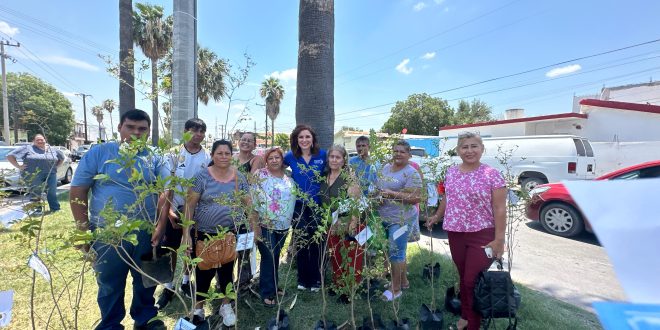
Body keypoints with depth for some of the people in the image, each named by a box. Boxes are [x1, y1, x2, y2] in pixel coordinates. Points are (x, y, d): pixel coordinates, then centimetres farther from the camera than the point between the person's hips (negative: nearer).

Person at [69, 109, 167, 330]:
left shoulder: (153, 159, 2)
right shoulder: (98, 153, -5)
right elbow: (77, 192, -3)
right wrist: (83, 231, -6)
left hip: (146, 233, 2)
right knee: (110, 287, 17)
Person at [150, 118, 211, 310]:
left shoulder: (207, 158, -4)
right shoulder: (174, 154, -6)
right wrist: (169, 210, -13)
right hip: (174, 209, -1)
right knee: (170, 248, 7)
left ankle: (186, 281, 33)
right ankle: (168, 287, 24)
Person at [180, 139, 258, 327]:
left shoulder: (239, 178, -1)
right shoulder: (202, 177, -9)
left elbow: (248, 204, 2)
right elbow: (190, 205, -9)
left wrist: (254, 228, 0)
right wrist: (186, 234, -13)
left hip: (230, 233, 2)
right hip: (204, 234, -2)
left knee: (227, 271, 15)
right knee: (204, 272, 11)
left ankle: (226, 306, 36)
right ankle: (198, 308, 35)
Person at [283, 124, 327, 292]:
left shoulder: (322, 155, -3)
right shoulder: (290, 156, -1)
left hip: (317, 205, 0)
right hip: (298, 206, 1)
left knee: (317, 243, 7)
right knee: (300, 242, 11)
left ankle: (316, 280, 24)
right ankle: (303, 279, 28)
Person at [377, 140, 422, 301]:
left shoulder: (411, 173, -13)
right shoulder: (385, 168, 9)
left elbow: (416, 198, -19)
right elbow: (379, 188, 21)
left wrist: (392, 193, -23)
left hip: (400, 219, -7)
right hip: (383, 217, 7)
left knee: (395, 252, 1)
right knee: (398, 251, 19)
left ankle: (395, 288, 17)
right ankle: (404, 281, 37)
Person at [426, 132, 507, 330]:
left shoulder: (492, 175, -10)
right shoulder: (451, 173, 5)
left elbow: (499, 209, -11)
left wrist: (499, 239, -14)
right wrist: (437, 216, 23)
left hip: (482, 235, -4)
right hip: (455, 234, 4)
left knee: (473, 281, 0)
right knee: (463, 277, 16)